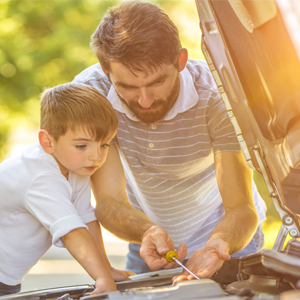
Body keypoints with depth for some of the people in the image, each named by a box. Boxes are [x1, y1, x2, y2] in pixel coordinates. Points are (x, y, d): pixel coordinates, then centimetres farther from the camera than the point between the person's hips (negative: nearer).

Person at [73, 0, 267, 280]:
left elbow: (241, 208, -29)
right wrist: (147, 233, -47)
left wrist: (218, 246, -51)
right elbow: (108, 201, -26)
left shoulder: (216, 94, -31)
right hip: (148, 238, 2)